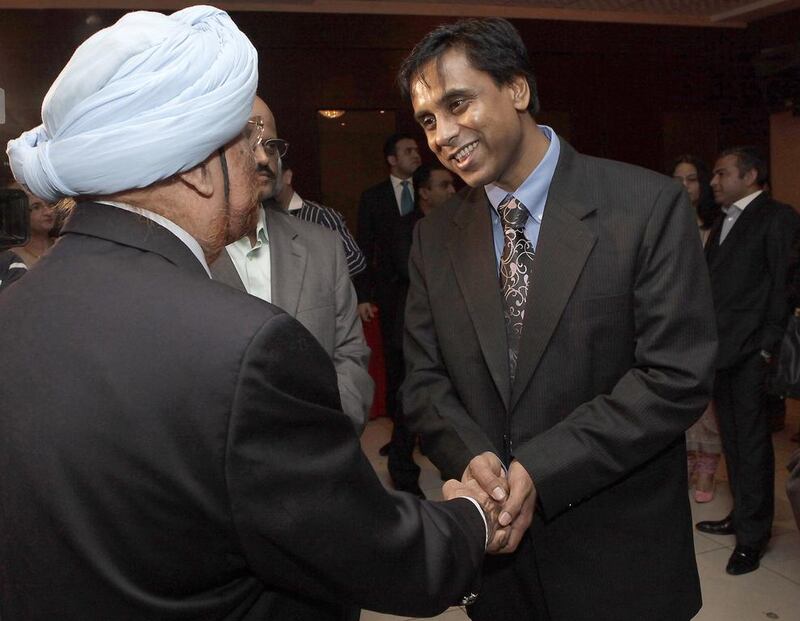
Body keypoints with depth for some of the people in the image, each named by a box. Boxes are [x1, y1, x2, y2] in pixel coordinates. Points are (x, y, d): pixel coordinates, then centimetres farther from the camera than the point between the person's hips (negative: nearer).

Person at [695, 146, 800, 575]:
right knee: (733, 439, 15)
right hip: (720, 349, 8)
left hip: (750, 351, -7)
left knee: (751, 441, 0)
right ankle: (741, 515, 28)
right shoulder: (722, 221, 18)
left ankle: (753, 534, 11)